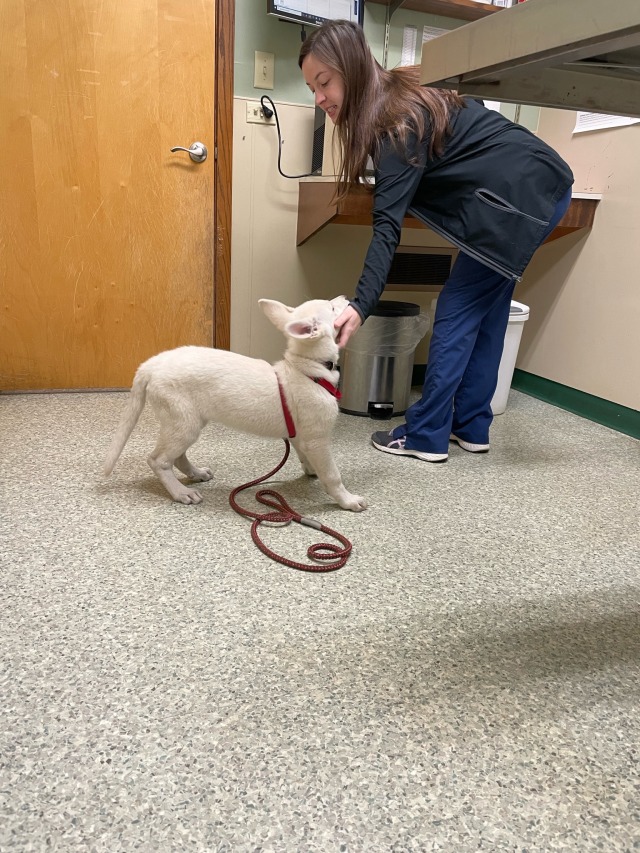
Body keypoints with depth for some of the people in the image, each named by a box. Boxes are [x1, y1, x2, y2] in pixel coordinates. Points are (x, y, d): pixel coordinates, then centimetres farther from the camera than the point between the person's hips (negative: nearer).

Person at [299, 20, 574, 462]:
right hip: (538, 187, 9)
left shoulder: (399, 119, -20)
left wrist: (360, 307, -39)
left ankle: (426, 436, -1)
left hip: (526, 196, -9)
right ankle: (471, 427, 18)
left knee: (458, 310, -7)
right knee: (486, 309, 11)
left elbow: (388, 225, -31)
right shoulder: (396, 97, 6)